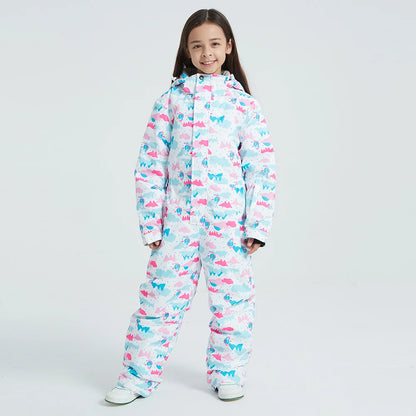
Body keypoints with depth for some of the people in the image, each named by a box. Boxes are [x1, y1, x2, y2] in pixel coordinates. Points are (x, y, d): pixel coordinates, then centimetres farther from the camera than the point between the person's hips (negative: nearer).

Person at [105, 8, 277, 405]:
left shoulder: (244, 104, 5)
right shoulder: (170, 100, 6)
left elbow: (261, 169, 3)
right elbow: (150, 164, 5)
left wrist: (257, 226, -3)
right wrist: (151, 223, 0)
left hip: (229, 220, 0)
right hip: (178, 217, 0)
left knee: (232, 294, 7)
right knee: (161, 292, 3)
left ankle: (227, 372, 26)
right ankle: (138, 375, 17)